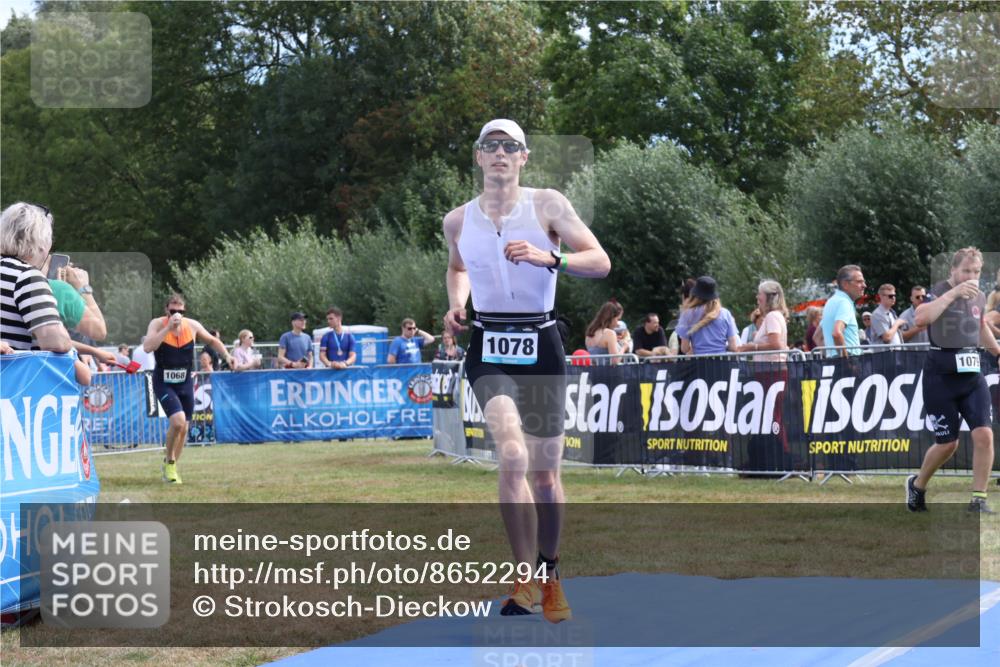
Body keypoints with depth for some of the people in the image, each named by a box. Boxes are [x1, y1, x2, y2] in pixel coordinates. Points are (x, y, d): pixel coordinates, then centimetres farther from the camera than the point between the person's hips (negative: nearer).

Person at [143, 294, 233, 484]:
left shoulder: (192, 326, -5)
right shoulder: (157, 324, -15)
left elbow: (213, 341, 12)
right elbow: (147, 347, -32)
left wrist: (227, 356, -2)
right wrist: (168, 327, -34)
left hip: (185, 382, 4)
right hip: (164, 383, -4)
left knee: (183, 428, 10)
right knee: (178, 421, -23)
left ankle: (171, 465, 32)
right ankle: (169, 462, 1)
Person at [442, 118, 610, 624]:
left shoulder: (547, 205, -3)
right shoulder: (458, 221, 5)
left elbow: (601, 262, -6)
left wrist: (549, 258, -22)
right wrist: (456, 303, 5)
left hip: (541, 349, 0)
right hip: (489, 351, 0)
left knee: (544, 472, 4)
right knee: (512, 456, -22)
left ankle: (550, 576, 26)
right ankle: (524, 578, -13)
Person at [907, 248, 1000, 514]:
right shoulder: (938, 292, -10)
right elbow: (921, 318, -31)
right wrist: (953, 293, -33)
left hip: (972, 375, 5)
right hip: (940, 377, -5)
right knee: (948, 443, 1)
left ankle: (979, 499, -1)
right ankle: (917, 485, 28)